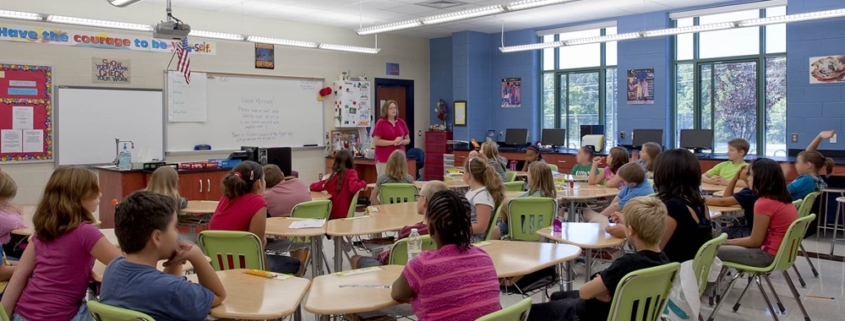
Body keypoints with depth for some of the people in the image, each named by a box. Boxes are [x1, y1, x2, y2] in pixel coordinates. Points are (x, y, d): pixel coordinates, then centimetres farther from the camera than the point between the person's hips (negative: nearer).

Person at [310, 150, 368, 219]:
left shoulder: (332, 176, 5)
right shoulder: (351, 173, -6)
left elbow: (313, 187, 11)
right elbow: (353, 188, -24)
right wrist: (363, 183, -6)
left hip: (331, 215, 4)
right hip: (344, 215, -4)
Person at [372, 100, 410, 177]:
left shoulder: (401, 122, 10)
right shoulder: (380, 123, -5)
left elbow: (408, 140, 15)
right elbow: (376, 141, -11)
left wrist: (401, 142, -8)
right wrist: (393, 142, -16)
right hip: (384, 159, -5)